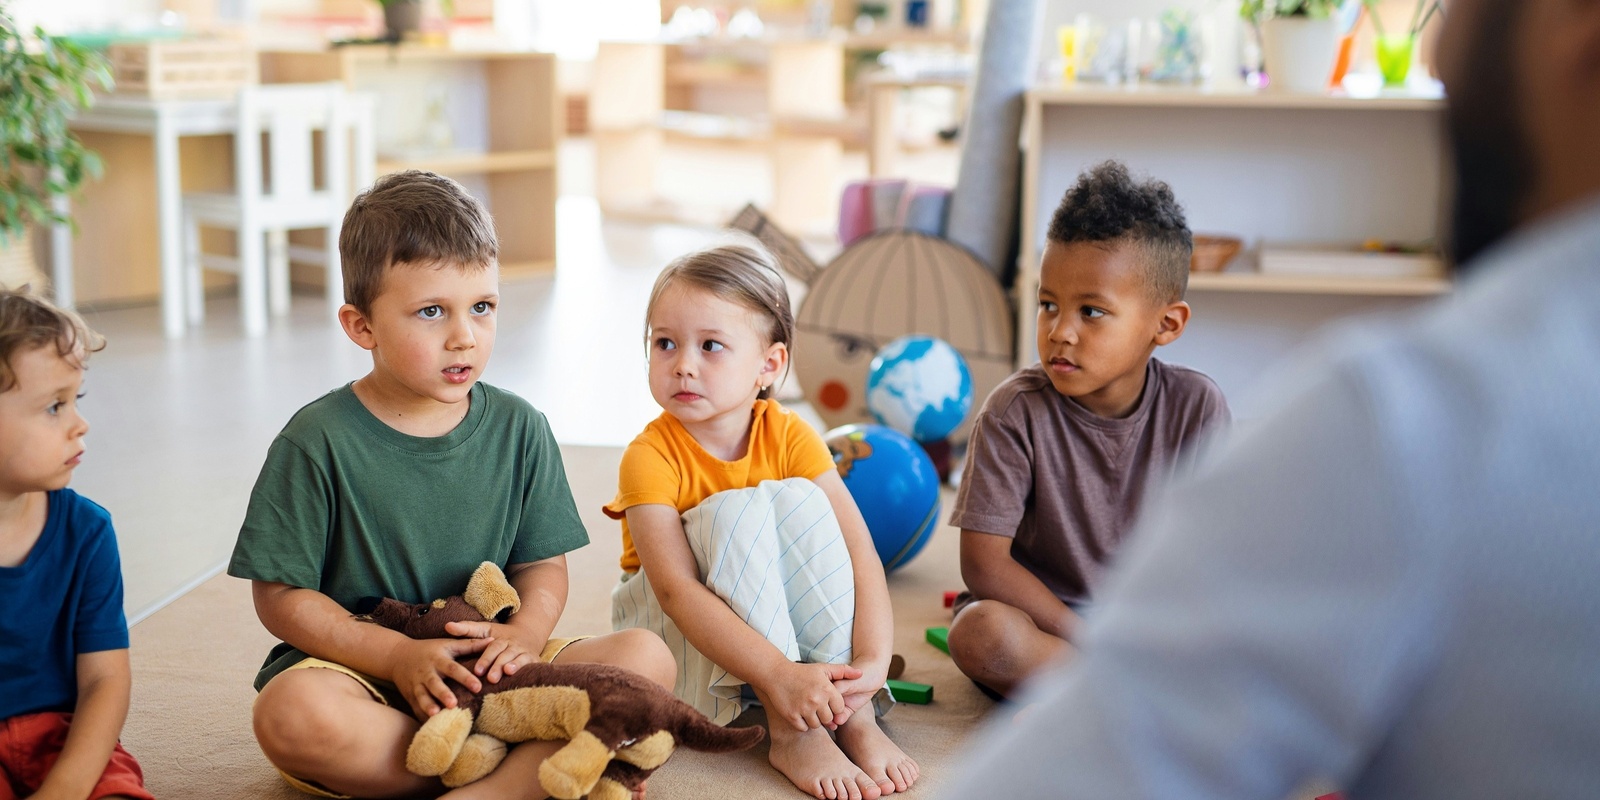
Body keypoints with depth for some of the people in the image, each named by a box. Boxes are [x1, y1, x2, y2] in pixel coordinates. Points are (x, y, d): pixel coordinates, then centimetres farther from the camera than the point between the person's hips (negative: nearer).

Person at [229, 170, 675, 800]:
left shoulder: (518, 428, 3)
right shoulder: (320, 440, -8)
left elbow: (544, 565, 6)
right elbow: (281, 596, -8)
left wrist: (527, 631, -17)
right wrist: (398, 655, -19)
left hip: (487, 673, 3)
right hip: (359, 664, -3)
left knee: (647, 658, -16)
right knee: (292, 715, -36)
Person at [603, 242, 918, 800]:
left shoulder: (790, 437, -12)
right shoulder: (650, 457, -22)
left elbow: (860, 552, -19)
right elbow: (676, 590, -33)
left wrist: (872, 660, -36)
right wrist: (779, 676, -43)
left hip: (782, 618, 3)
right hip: (668, 625, -3)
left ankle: (855, 717, -27)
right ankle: (790, 734, -32)